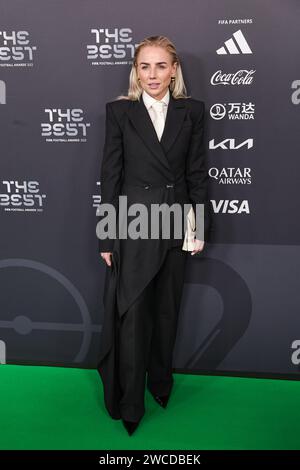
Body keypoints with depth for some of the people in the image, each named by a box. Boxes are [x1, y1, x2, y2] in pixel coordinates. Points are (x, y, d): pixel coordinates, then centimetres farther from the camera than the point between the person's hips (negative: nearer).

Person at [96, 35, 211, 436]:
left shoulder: (191, 110, 4)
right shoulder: (119, 110, -1)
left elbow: (197, 170, 5)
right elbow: (110, 174, -3)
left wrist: (200, 224, 1)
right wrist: (106, 236, -4)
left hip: (176, 222, 2)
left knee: (167, 309, 14)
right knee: (132, 314, 3)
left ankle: (160, 380, 36)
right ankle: (130, 403, 19)